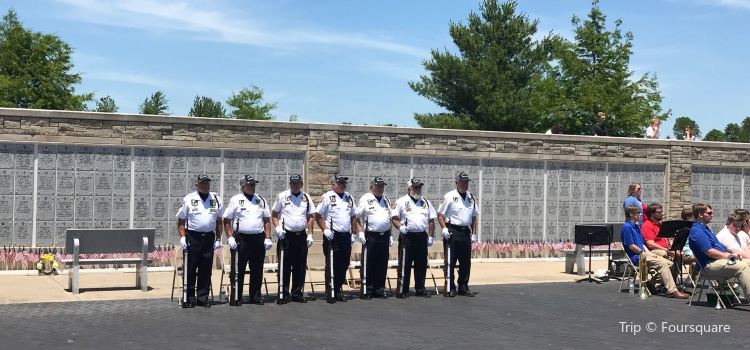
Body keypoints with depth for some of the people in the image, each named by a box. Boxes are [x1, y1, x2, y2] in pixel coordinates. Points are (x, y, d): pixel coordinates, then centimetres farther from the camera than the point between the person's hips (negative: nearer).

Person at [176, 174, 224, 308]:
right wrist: (182, 237, -8)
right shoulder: (189, 199, 1)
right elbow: (181, 221, 3)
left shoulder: (216, 200, 9)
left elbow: (219, 221, 14)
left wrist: (218, 239, 8)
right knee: (190, 269, -1)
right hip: (192, 237, -3)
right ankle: (189, 298, 6)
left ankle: (203, 298, 12)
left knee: (206, 270, 5)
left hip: (209, 238, 3)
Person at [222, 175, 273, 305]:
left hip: (258, 239, 4)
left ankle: (255, 296, 17)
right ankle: (236, 297, 5)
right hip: (241, 239, -3)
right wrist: (230, 237, -8)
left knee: (257, 270, 7)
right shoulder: (235, 200, 3)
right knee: (238, 270, -1)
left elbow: (267, 220, 14)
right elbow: (227, 220, 2)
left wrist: (268, 238, 5)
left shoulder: (261, 200, 13)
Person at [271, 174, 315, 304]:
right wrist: (278, 227, -9)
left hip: (301, 236, 3)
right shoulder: (282, 197, 2)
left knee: (300, 267, 5)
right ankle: (283, 294, 4)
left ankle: (297, 293, 13)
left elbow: (310, 217, 11)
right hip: (286, 235, -3)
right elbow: (274, 215, 7)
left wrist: (310, 234, 4)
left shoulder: (306, 198, 9)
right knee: (284, 266, -1)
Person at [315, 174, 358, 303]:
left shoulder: (349, 198, 14)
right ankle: (330, 293, 1)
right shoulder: (327, 197, -4)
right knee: (331, 266, -3)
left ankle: (338, 290, 19)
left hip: (346, 236, 6)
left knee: (343, 265, 8)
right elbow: (318, 215, -5)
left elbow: (353, 217, 21)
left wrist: (353, 233, 13)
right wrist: (325, 229, -12)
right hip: (332, 237, -6)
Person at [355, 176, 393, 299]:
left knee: (382, 265, 7)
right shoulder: (365, 199, -3)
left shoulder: (386, 200, 16)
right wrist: (360, 232, -12)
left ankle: (380, 290, 14)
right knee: (368, 264, -4)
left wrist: (390, 235, 16)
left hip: (384, 236, 6)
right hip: (371, 236, -6)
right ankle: (366, 291, 0)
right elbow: (357, 217, -4)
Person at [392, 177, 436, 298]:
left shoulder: (426, 202, 15)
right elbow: (394, 218, 0)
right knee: (404, 264, -4)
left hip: (422, 237, 4)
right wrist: (400, 227, -19)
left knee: (421, 264, 6)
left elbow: (431, 221, 16)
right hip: (407, 237, -4)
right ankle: (402, 290, 0)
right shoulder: (401, 202, 3)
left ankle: (420, 289, 14)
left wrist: (430, 236, 8)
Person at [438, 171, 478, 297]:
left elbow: (474, 217, 19)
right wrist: (444, 228, -15)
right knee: (450, 262, -3)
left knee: (466, 262, 8)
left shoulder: (471, 198, 14)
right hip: (452, 232, -5)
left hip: (466, 232, 5)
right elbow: (440, 214, -2)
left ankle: (463, 286, 17)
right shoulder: (449, 197, -3)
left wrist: (474, 233, 12)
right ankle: (450, 288, 3)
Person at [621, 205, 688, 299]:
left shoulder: (637, 226, 19)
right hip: (635, 257, -9)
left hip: (643, 254, 9)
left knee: (669, 263, -3)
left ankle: (651, 282, 3)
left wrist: (649, 252, 4)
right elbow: (631, 246, -16)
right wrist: (645, 253, -12)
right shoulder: (627, 227, -11)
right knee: (662, 263, -24)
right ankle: (672, 290, -25)